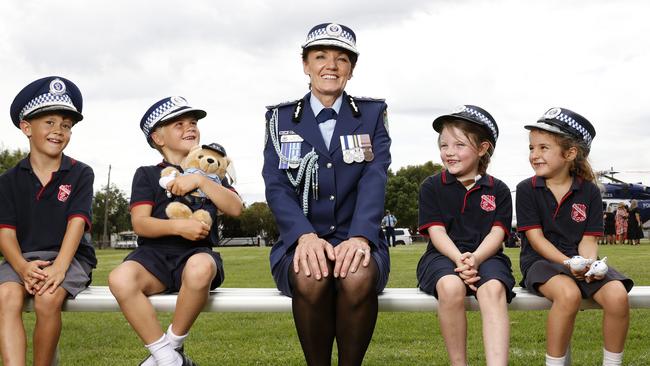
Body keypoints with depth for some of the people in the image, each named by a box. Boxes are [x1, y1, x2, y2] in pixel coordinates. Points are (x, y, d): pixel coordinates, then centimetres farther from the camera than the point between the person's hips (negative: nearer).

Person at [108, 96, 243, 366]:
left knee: (200, 269, -40)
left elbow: (235, 208, 5)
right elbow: (140, 223, 0)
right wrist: (179, 226, -18)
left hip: (197, 252, 0)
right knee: (120, 279, -35)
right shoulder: (147, 174, 14)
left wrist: (200, 180, -6)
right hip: (156, 253, 0)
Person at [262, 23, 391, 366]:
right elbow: (276, 186, -4)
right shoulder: (281, 118, 8)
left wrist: (359, 237, -26)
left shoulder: (372, 114, 8)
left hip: (357, 240, 0)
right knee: (311, 277, -36)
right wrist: (306, 236, -24)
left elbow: (374, 181, -6)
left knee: (358, 278, -36)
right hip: (300, 242, 0)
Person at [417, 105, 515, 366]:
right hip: (444, 256, -1)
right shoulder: (432, 187, 10)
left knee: (493, 288, -36)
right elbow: (437, 231, -1)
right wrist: (459, 259, -21)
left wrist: (474, 259, -22)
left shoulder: (498, 190, 11)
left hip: (485, 256, 1)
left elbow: (497, 234, 0)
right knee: (451, 287, -37)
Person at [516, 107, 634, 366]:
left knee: (617, 294, -26)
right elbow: (535, 238, -7)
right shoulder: (527, 190, 0)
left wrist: (589, 264, -21)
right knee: (569, 293, -36)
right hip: (541, 262, -3)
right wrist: (568, 263, -22)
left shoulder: (589, 191, 5)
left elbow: (588, 239, 2)